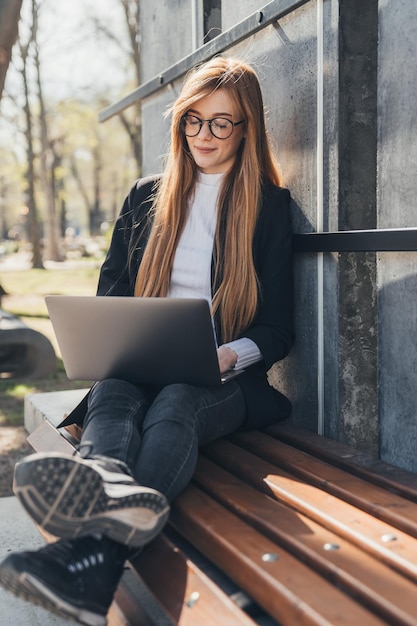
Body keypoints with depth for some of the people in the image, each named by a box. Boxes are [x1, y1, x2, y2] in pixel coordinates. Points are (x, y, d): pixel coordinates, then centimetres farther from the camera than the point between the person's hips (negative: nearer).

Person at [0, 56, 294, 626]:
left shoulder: (269, 204, 10)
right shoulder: (146, 199, 20)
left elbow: (278, 329, 5)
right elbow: (109, 295, 19)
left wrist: (229, 356, -18)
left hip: (229, 381, -3)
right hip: (141, 366, 3)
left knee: (174, 404, -38)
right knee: (112, 395, -34)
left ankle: (93, 550, -65)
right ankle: (110, 487, -68)